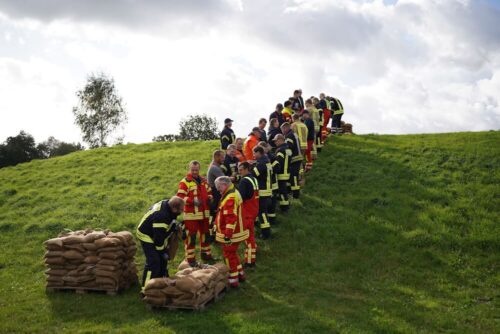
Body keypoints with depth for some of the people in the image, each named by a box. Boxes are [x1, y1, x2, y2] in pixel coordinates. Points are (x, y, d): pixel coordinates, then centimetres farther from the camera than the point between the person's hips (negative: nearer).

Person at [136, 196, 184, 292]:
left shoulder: (166, 203, -13)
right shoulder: (161, 217, -39)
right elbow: (158, 238, -30)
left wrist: (174, 226, -2)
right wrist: (162, 251, -17)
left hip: (157, 234, 10)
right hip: (147, 237, -10)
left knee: (163, 259, 17)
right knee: (153, 262, -14)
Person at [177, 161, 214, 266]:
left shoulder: (203, 181, 12)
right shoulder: (185, 182, -9)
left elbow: (209, 193, 23)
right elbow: (180, 197, -16)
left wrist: (209, 198, 0)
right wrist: (192, 200, -28)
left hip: (204, 214, 7)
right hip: (191, 214, -7)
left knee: (205, 234, 17)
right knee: (191, 236, -3)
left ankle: (206, 255, 33)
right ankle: (191, 259, 6)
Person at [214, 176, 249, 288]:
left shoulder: (230, 198, -25)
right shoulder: (234, 193, 9)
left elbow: (231, 218, -30)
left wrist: (227, 235, -27)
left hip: (231, 235, -10)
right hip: (237, 232, 10)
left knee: (229, 255, 3)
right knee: (233, 254, 23)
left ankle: (233, 280, 12)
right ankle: (240, 274, 35)